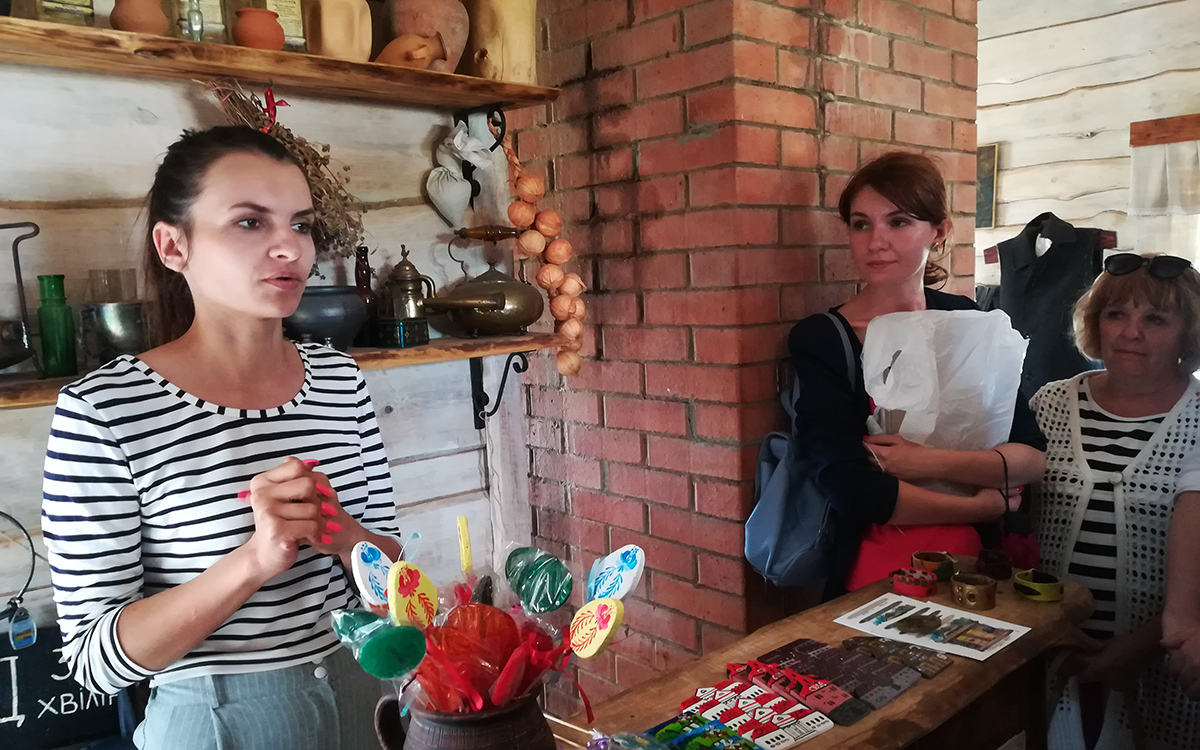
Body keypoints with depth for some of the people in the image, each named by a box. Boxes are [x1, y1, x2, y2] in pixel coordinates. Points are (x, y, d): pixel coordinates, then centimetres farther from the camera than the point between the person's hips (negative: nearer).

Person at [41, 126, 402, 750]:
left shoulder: (338, 378, -4)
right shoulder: (103, 409, -17)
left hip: (357, 698, 4)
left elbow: (390, 569, 2)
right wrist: (255, 558, -30)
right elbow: (93, 658, -15)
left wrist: (342, 535, -20)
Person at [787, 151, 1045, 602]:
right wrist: (987, 504, -6)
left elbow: (1033, 459, 1)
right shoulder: (818, 340, -4)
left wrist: (927, 463, -14)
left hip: (970, 576, 3)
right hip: (870, 583, -3)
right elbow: (853, 490, -13)